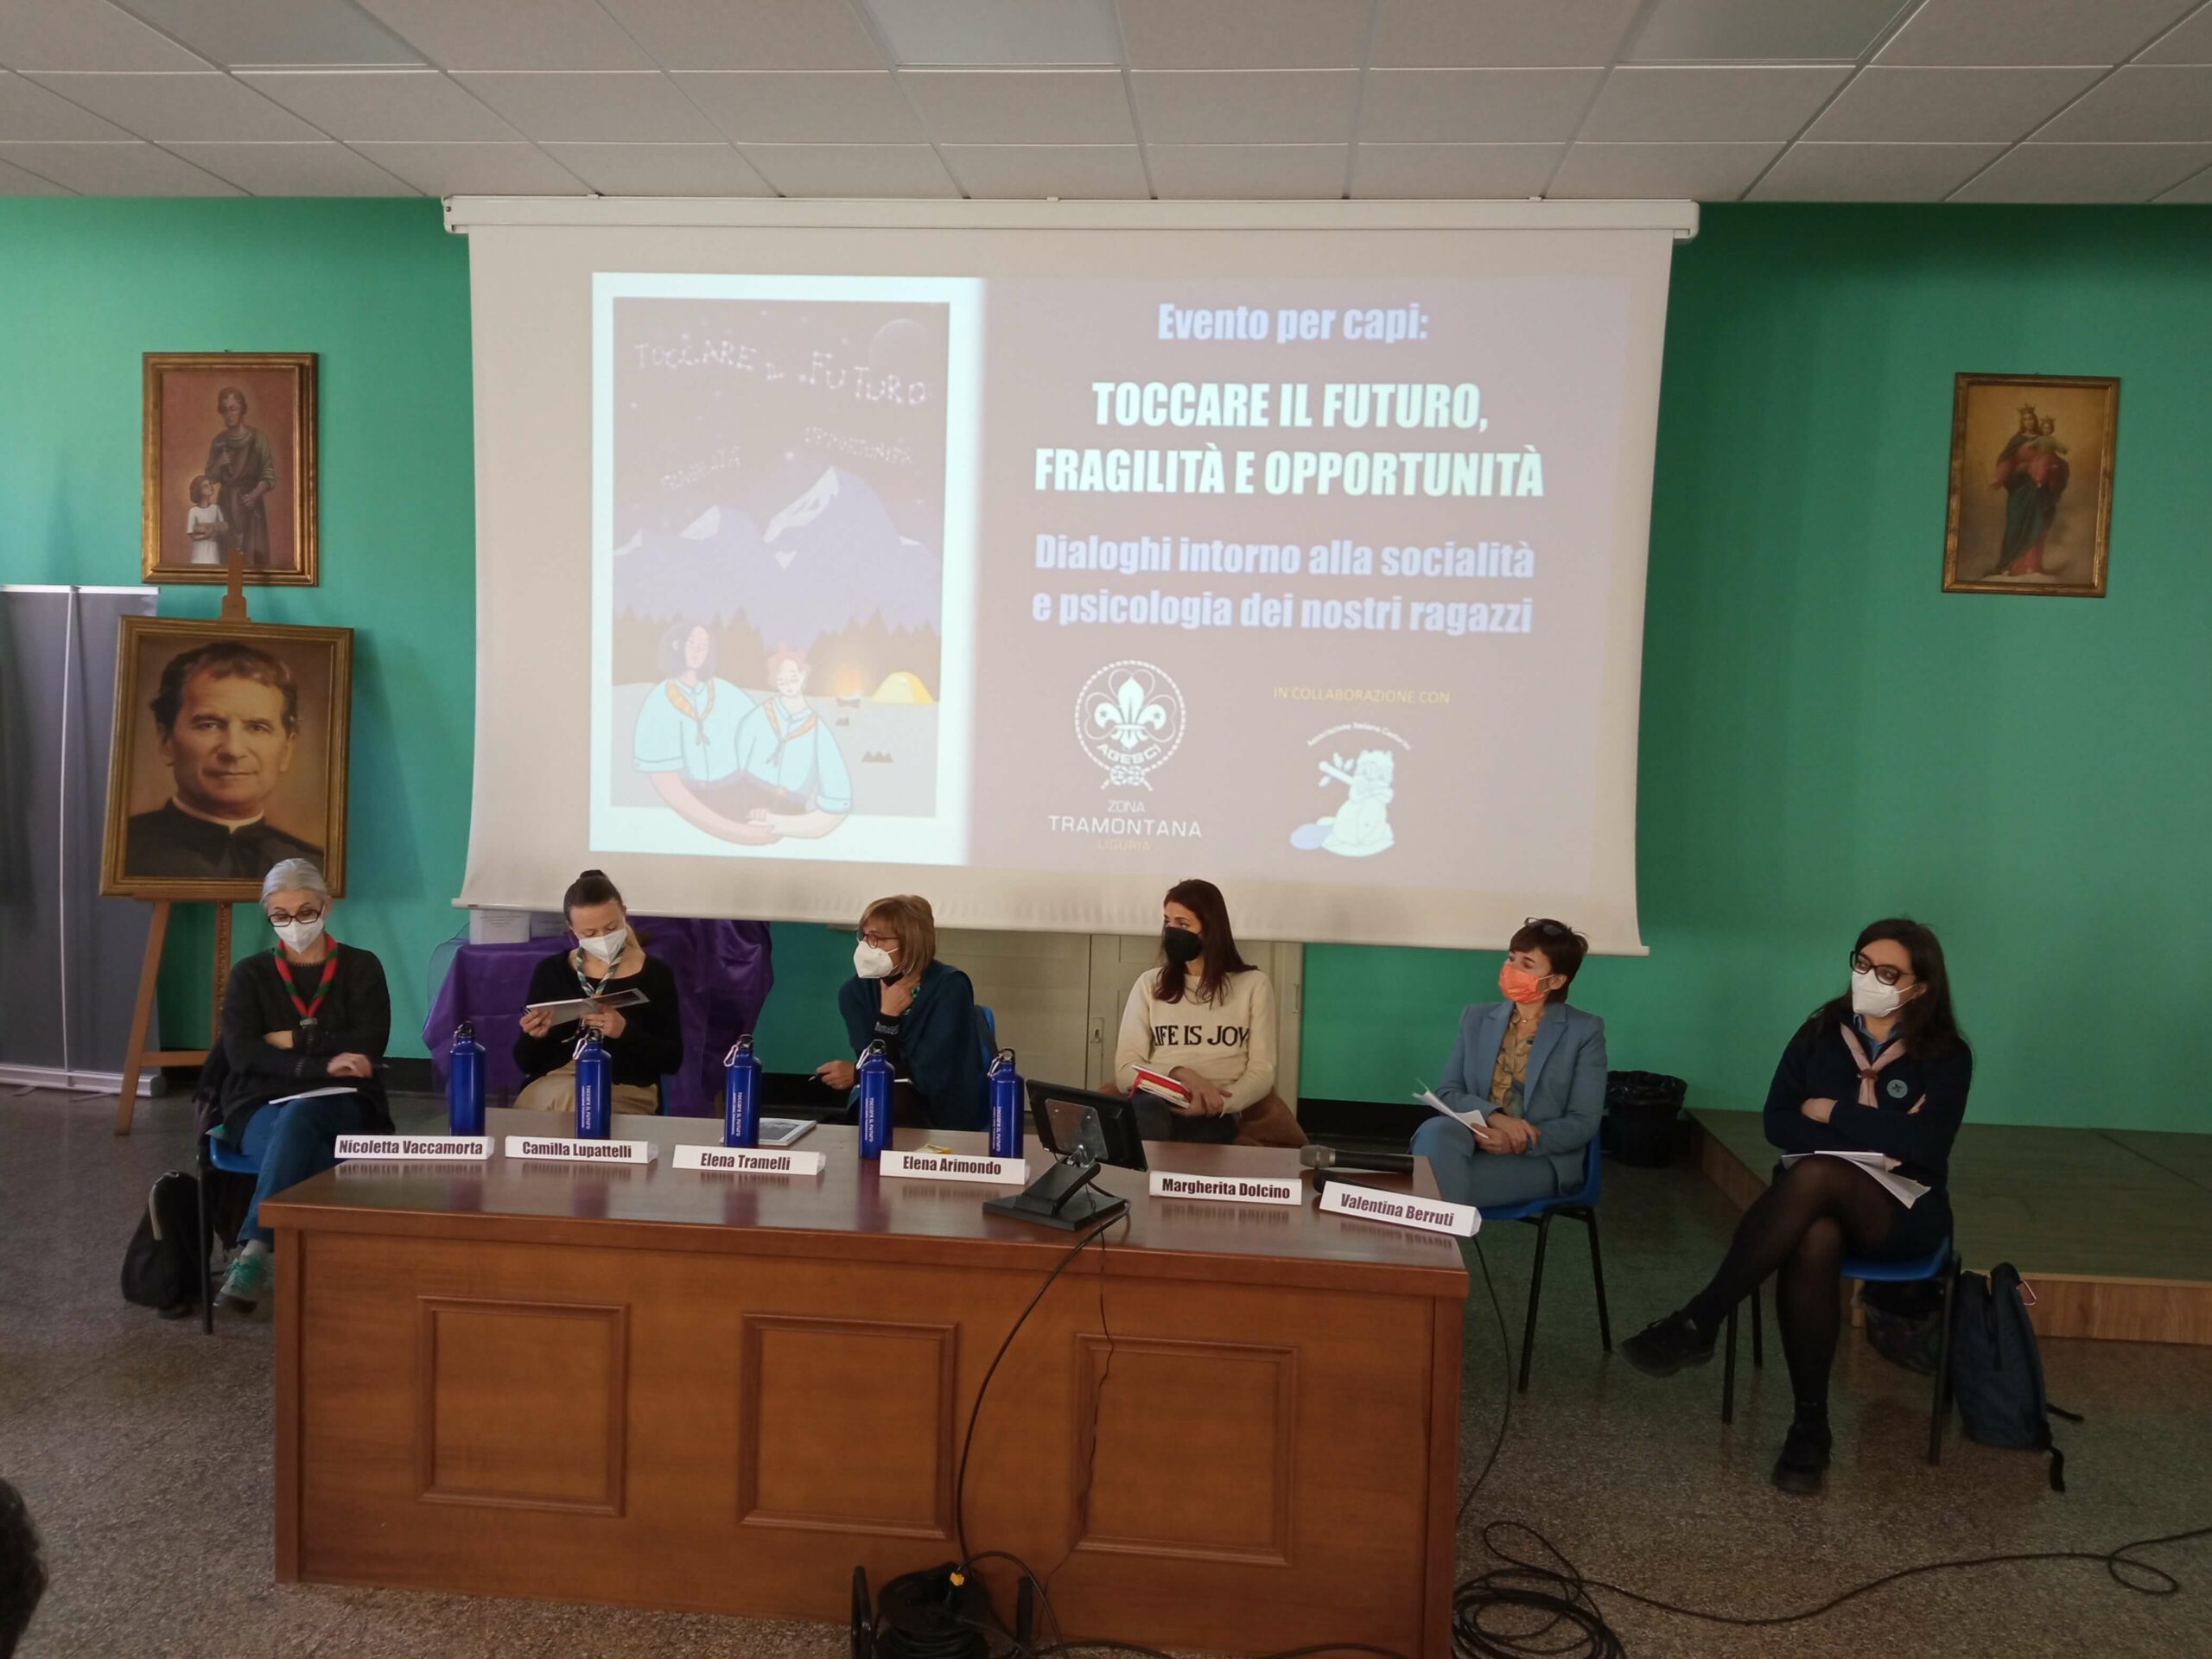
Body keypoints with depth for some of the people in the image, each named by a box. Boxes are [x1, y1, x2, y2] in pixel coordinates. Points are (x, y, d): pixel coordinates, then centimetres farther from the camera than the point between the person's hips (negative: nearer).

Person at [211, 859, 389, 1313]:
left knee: (297, 1119, -38)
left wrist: (294, 1041, -6)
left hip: (342, 1106, -1)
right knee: (301, 1155, -36)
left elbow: (369, 1045, -5)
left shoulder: (361, 967, 9)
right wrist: (321, 1064, -17)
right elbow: (241, 1053, -5)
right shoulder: (250, 974, 12)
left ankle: (254, 1249, -43)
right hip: (261, 1106, 1)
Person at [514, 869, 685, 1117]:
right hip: (551, 1086, 2)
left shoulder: (656, 974, 3)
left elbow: (673, 1060, 0)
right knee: (565, 1094, -35)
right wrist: (534, 1036, -11)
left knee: (569, 1099, -34)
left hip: (627, 1092, -2)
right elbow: (525, 1063, 12)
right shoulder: (550, 971, 9)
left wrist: (624, 1031, -17)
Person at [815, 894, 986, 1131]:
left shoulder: (949, 987, -15)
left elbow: (933, 1076, -18)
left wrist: (858, 1074, -15)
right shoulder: (855, 991, -3)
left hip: (949, 1119, -3)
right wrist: (887, 1017, -21)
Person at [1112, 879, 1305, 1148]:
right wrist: (1181, 1074, -15)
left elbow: (1262, 1071, 3)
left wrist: (1218, 1103, -18)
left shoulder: (1253, 984, 10)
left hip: (1227, 1119, -1)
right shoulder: (1149, 985, 14)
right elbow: (1125, 1070, 5)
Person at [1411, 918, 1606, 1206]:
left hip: (1541, 1158, -4)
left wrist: (1519, 1143, -21)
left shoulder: (1585, 1031, 3)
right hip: (1476, 1142, 4)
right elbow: (1447, 1092, 7)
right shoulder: (1477, 1018, 15)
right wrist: (1493, 1117, -15)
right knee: (1437, 1131, -35)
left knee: (1443, 1180, -34)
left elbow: (1583, 1123, -4)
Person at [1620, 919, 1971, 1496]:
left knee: (1813, 1175, -37)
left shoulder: (1945, 1055, 0)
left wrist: (1832, 1113, -9)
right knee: (1813, 1240, -37)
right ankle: (1810, 1423, -25)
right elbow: (1777, 1122, 0)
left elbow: (1925, 1144, -15)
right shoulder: (1821, 1032, 9)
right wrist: (1871, 1139, -12)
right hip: (1817, 1199, 2)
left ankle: (1698, 1323, -32)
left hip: (1901, 1210, -2)